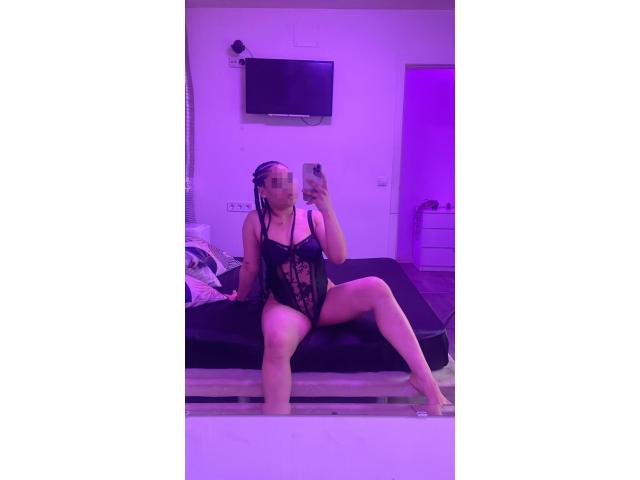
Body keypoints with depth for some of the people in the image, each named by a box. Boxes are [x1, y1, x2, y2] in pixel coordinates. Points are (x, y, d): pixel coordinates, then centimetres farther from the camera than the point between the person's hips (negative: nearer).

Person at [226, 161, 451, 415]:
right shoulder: (255, 221, -4)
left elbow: (338, 257, -13)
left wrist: (327, 209, -21)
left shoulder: (312, 216, -1)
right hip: (284, 306, -2)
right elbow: (250, 267, 8)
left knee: (376, 288, -25)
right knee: (277, 341, -40)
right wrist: (241, 296, 20)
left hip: (325, 300, 2)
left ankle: (423, 376, -24)